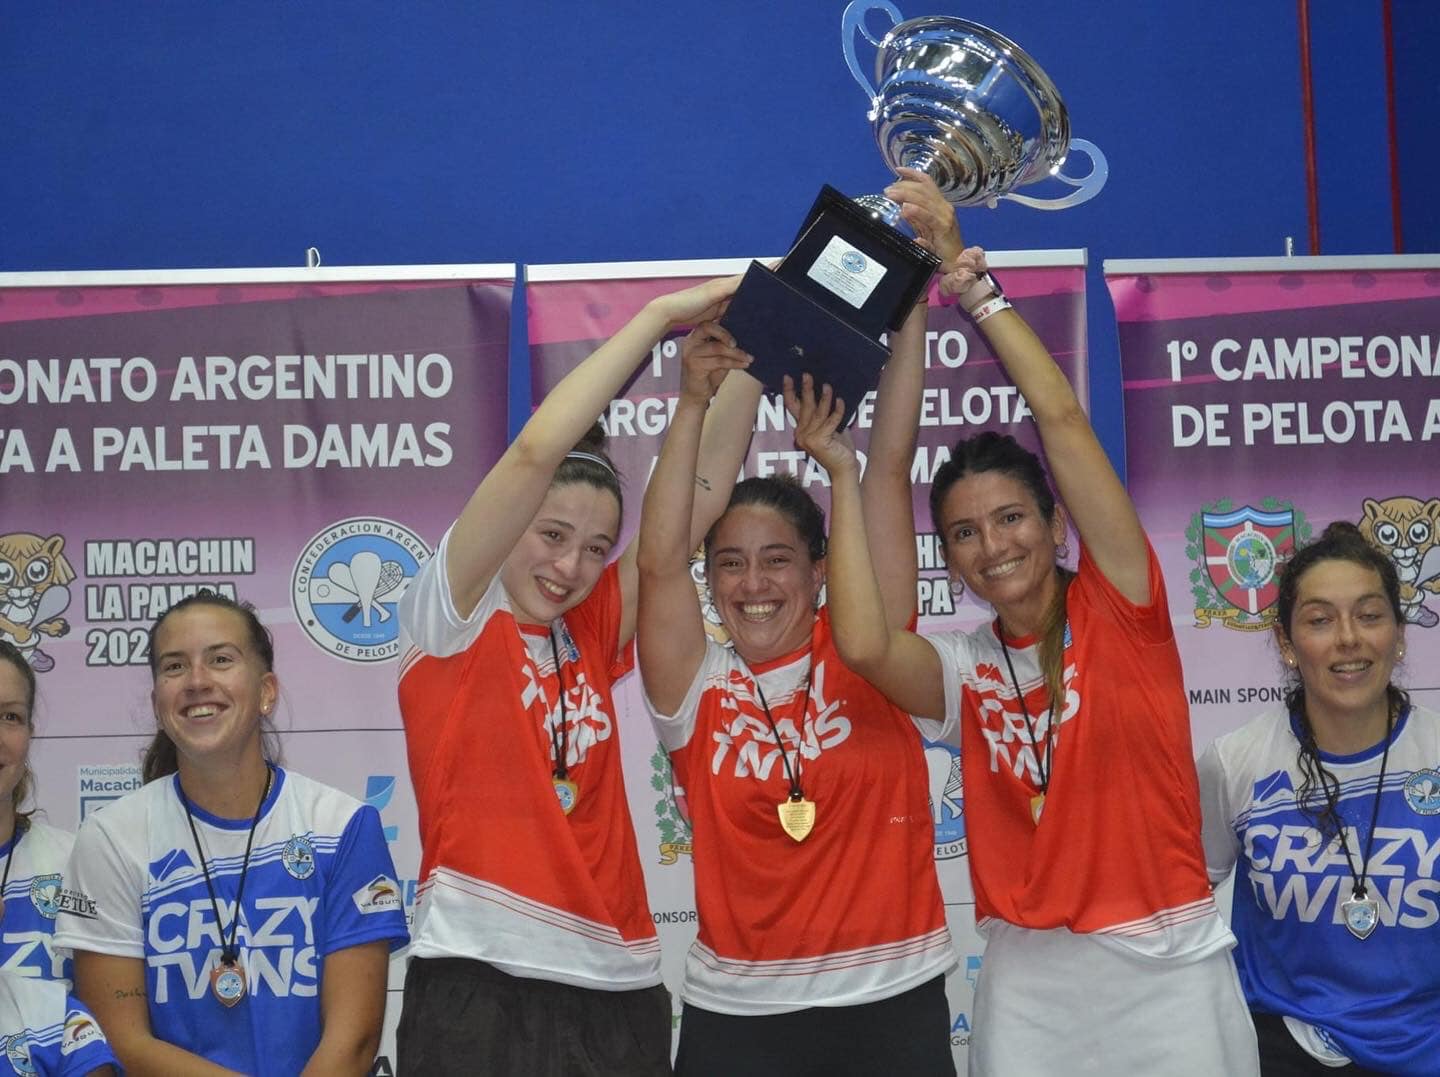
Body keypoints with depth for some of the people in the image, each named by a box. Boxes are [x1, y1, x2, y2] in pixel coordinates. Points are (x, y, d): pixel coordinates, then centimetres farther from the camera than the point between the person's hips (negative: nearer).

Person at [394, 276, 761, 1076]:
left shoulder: (592, 634, 13)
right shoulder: (450, 617, -1)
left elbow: (701, 494, 8)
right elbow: (536, 451, -13)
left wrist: (745, 359, -2)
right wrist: (662, 314, -8)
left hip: (619, 990, 5)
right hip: (484, 988, -5)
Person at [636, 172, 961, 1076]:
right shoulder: (697, 690, 1)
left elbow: (890, 469, -6)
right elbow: (659, 560, -14)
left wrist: (913, 291, -10)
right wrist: (696, 401, -21)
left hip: (894, 1002, 0)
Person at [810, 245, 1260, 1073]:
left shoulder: (1119, 610, -2)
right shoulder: (967, 668, 5)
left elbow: (1062, 419, -11)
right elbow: (863, 644, -18)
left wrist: (976, 289, -8)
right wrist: (843, 474, -9)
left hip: (1166, 967, -2)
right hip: (1028, 980, 3)